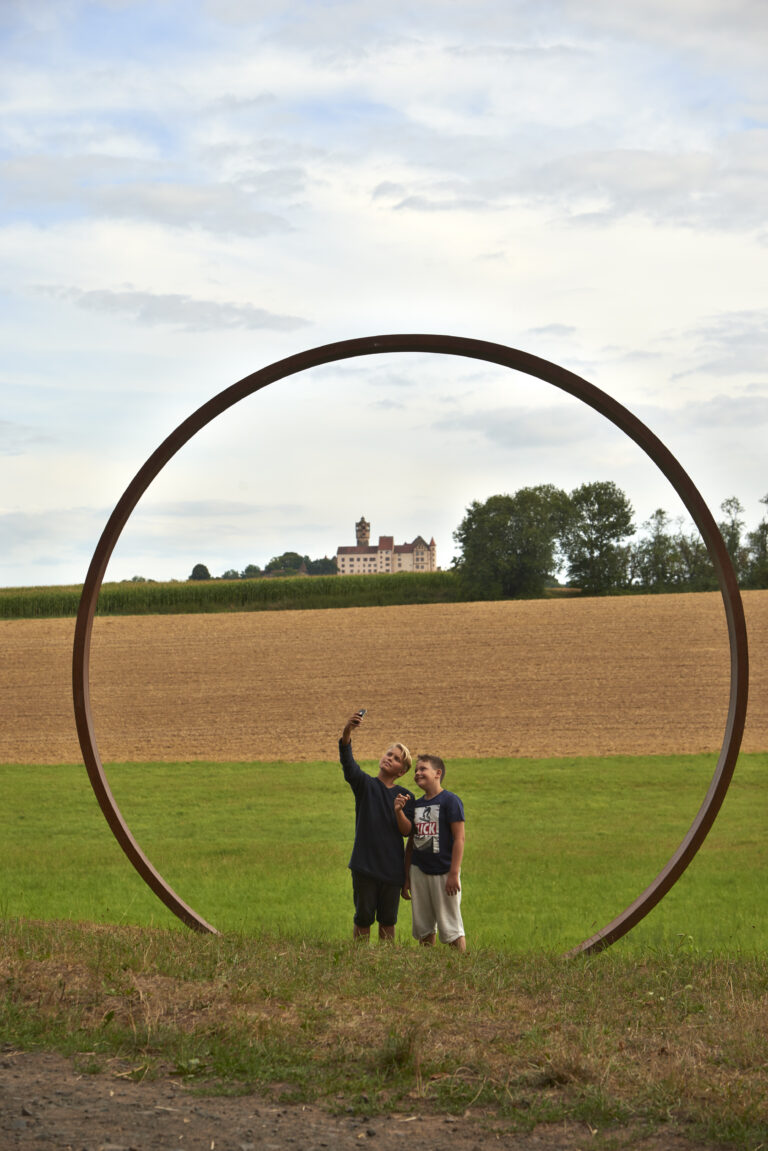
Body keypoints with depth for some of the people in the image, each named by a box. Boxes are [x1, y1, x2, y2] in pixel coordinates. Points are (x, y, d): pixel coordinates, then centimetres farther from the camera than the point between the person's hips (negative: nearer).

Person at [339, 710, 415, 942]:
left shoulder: (405, 796, 7)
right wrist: (347, 732, -37)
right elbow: (347, 762, -18)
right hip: (365, 865, -2)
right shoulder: (365, 784, 1)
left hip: (392, 869, 2)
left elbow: (407, 831, 0)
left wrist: (399, 811, -21)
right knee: (363, 918, 1)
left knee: (388, 920, 10)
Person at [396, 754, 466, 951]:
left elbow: (459, 838, -12)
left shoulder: (450, 801, -8)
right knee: (423, 928, 10)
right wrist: (406, 877, 14)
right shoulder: (416, 804, 11)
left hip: (443, 872, -6)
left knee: (451, 927, -5)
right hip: (419, 871, 6)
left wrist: (454, 874, -18)